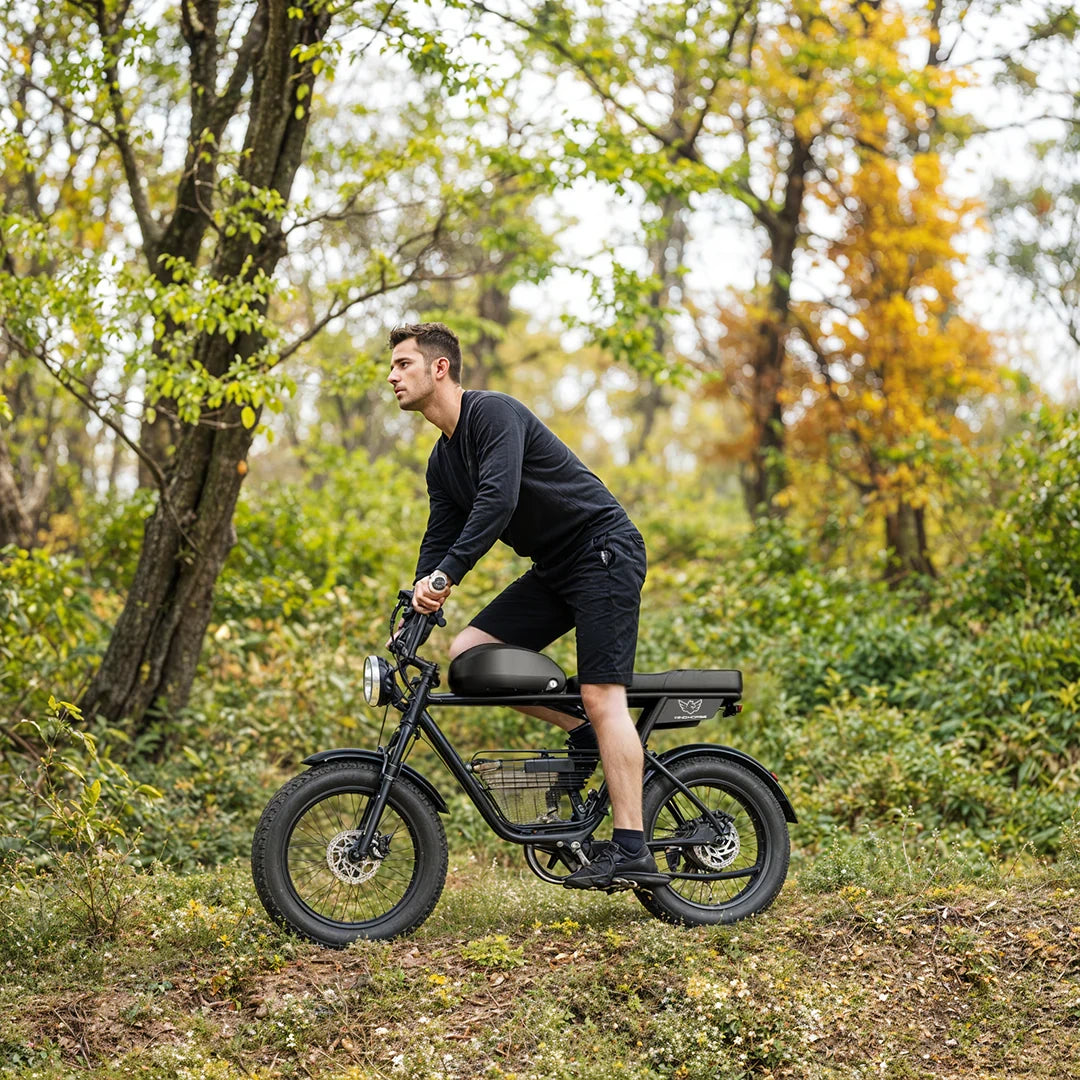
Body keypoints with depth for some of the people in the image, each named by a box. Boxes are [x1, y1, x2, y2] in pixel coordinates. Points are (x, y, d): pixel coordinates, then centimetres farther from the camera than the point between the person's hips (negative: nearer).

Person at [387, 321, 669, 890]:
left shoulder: (493, 413, -16)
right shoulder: (443, 461, 12)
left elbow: (498, 500, -29)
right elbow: (439, 538, 11)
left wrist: (445, 575, -34)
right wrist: (413, 615, -2)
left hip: (605, 551, -9)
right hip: (554, 569, 9)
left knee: (601, 695, -15)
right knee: (467, 653, -4)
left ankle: (632, 851, -15)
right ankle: (586, 736, 5)